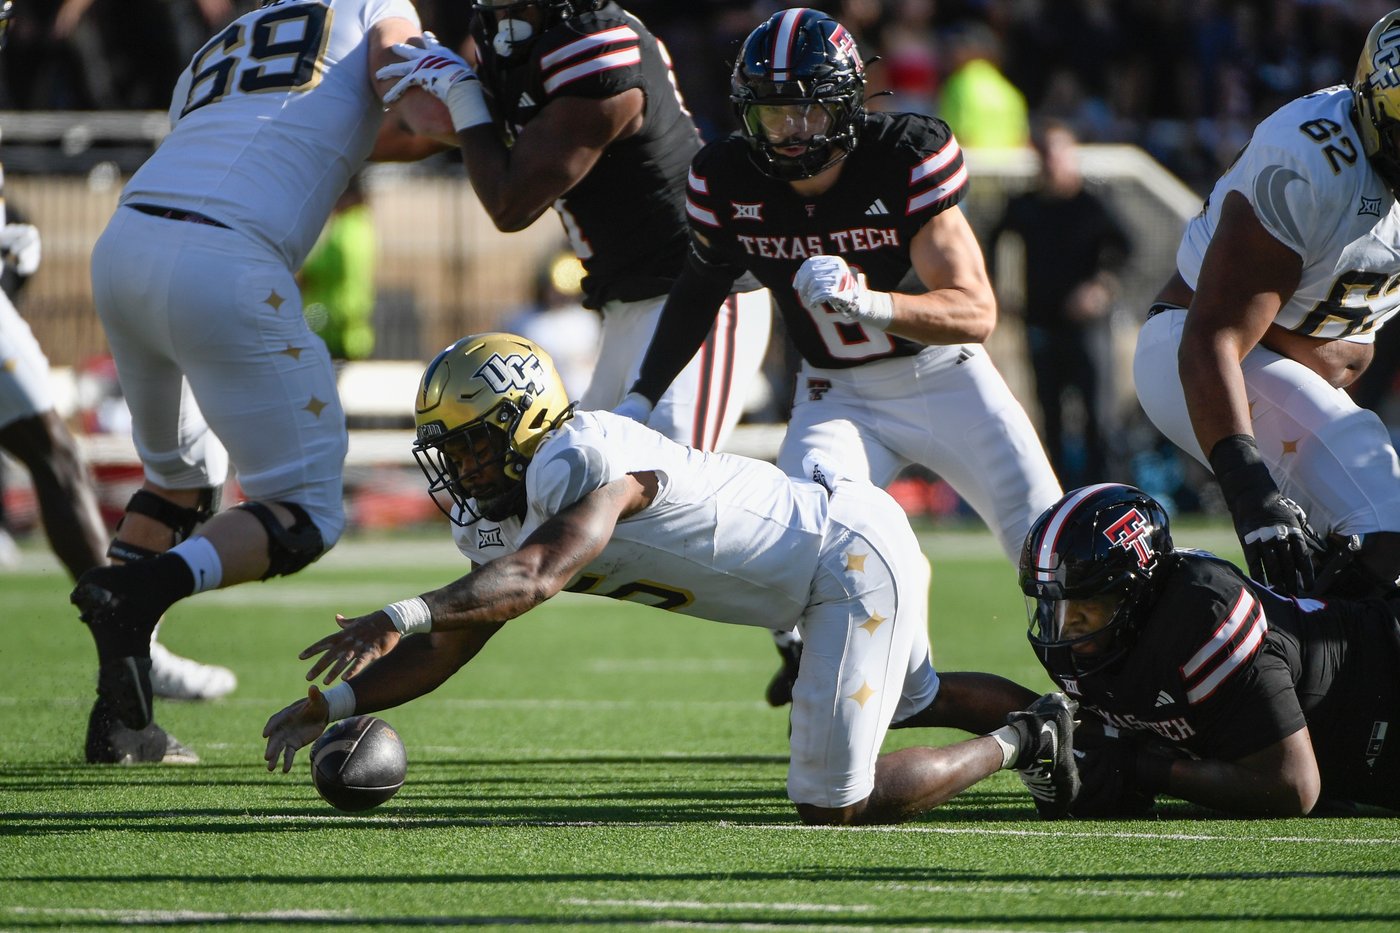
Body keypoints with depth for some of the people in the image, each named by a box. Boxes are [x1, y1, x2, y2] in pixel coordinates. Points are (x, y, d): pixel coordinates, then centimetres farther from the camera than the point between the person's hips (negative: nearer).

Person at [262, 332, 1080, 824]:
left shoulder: (579, 464, -27)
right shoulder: (503, 519, 3)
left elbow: (540, 575, -44)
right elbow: (451, 647, 6)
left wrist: (402, 615, -54)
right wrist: (336, 702, -6)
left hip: (856, 553, -10)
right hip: (832, 558, 10)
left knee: (835, 809, -7)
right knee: (910, 699, 35)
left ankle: (1021, 743, 6)